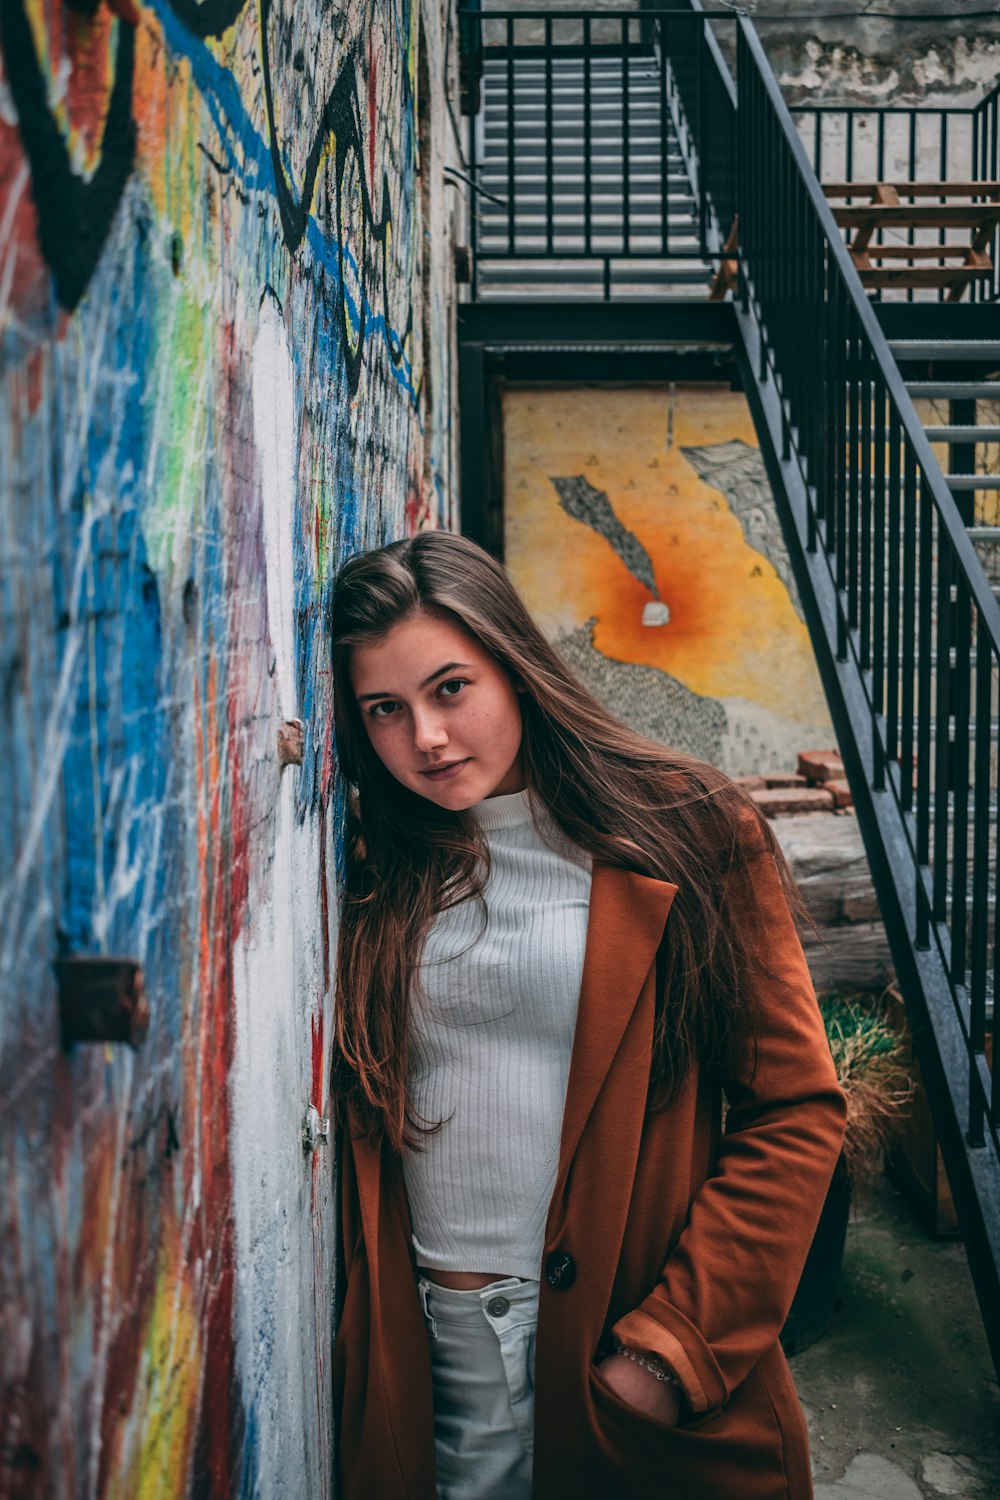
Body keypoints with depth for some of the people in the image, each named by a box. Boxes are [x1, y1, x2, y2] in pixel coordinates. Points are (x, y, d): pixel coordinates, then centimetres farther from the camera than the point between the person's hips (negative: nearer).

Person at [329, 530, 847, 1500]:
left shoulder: (685, 836, -7)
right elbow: (358, 1114, 9)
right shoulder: (375, 868, 3)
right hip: (428, 1340, 2)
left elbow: (796, 1112, -7)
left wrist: (675, 1345, -11)